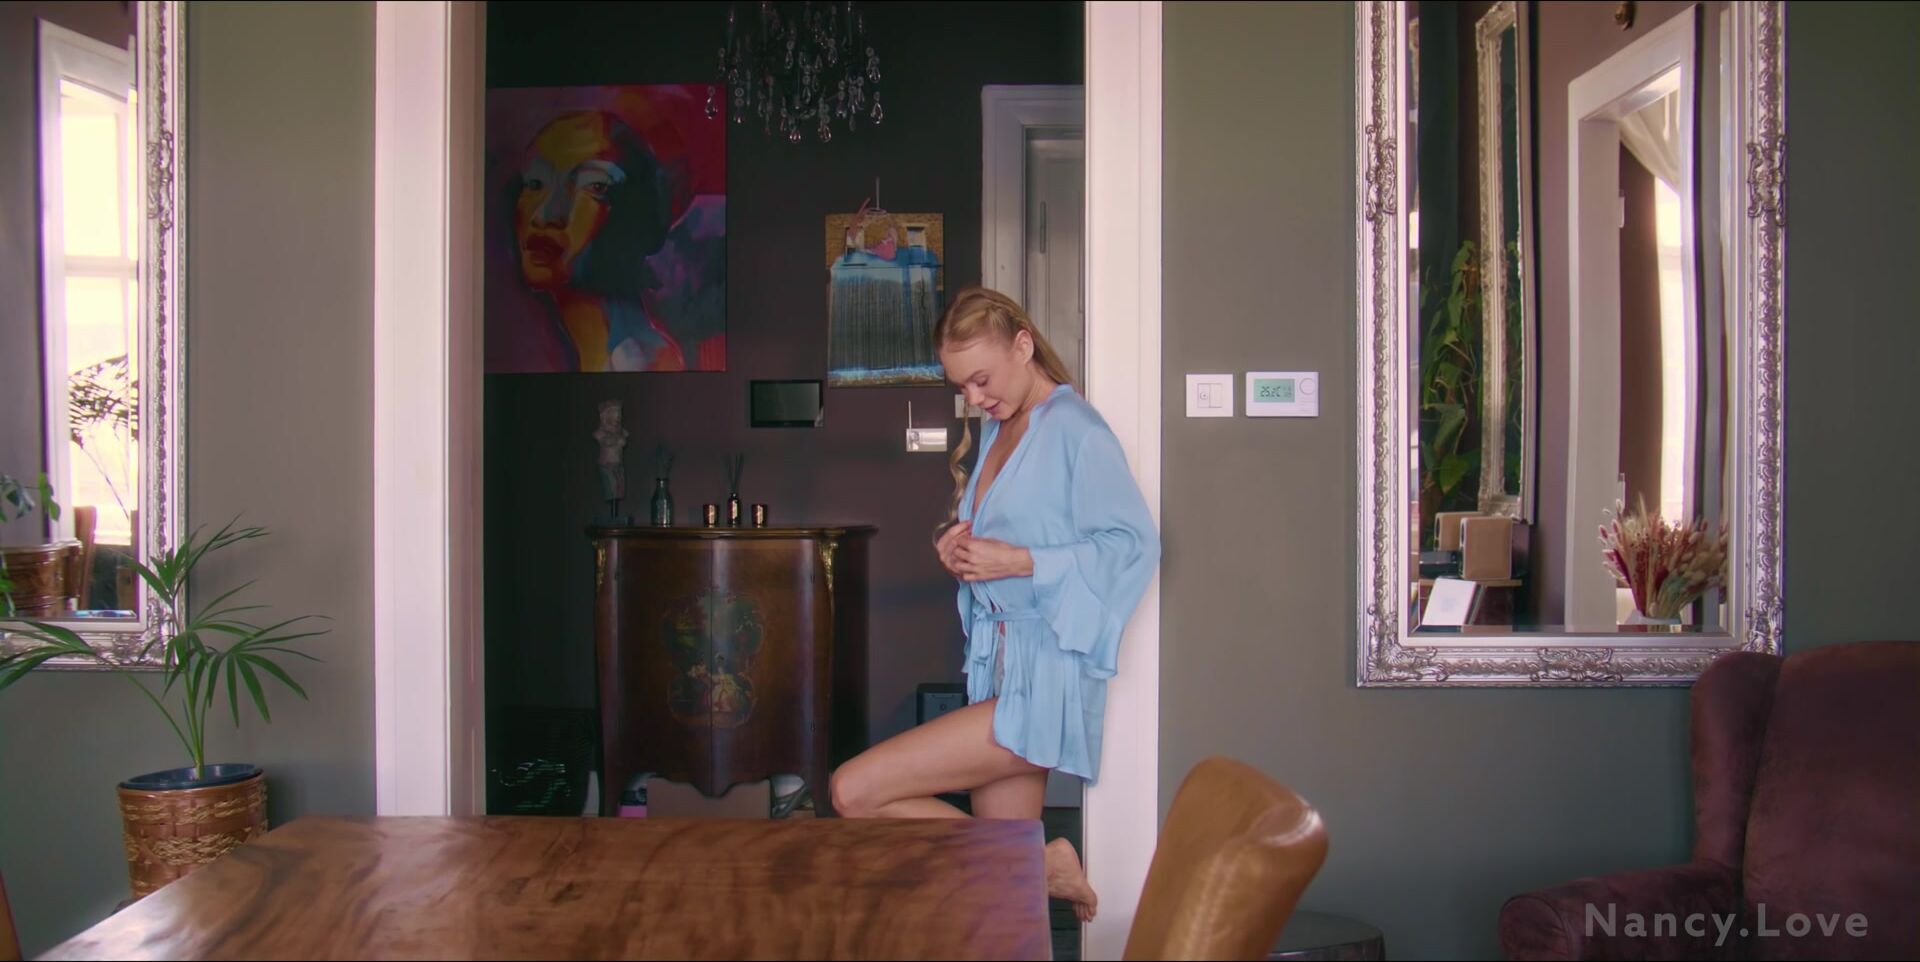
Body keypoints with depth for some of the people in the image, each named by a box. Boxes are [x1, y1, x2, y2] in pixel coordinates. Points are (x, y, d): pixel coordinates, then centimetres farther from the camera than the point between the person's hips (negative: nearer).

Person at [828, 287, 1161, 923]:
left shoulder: (1076, 430, -10)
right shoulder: (995, 431, 17)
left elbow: (1135, 543, -15)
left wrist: (1021, 561, -18)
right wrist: (958, 549, 4)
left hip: (1044, 677, -9)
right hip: (1000, 668, 9)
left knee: (854, 792, -12)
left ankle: (1044, 867, -4)